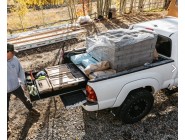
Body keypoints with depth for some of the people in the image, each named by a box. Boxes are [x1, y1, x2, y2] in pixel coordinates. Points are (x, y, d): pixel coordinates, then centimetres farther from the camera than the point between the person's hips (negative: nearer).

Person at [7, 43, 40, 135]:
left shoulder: (14, 59, -14)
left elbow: (20, 71, 1)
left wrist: (23, 82, 4)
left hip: (16, 86, 4)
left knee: (24, 99, 25)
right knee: (6, 108, 14)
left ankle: (31, 109, 55)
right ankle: (6, 124, 38)